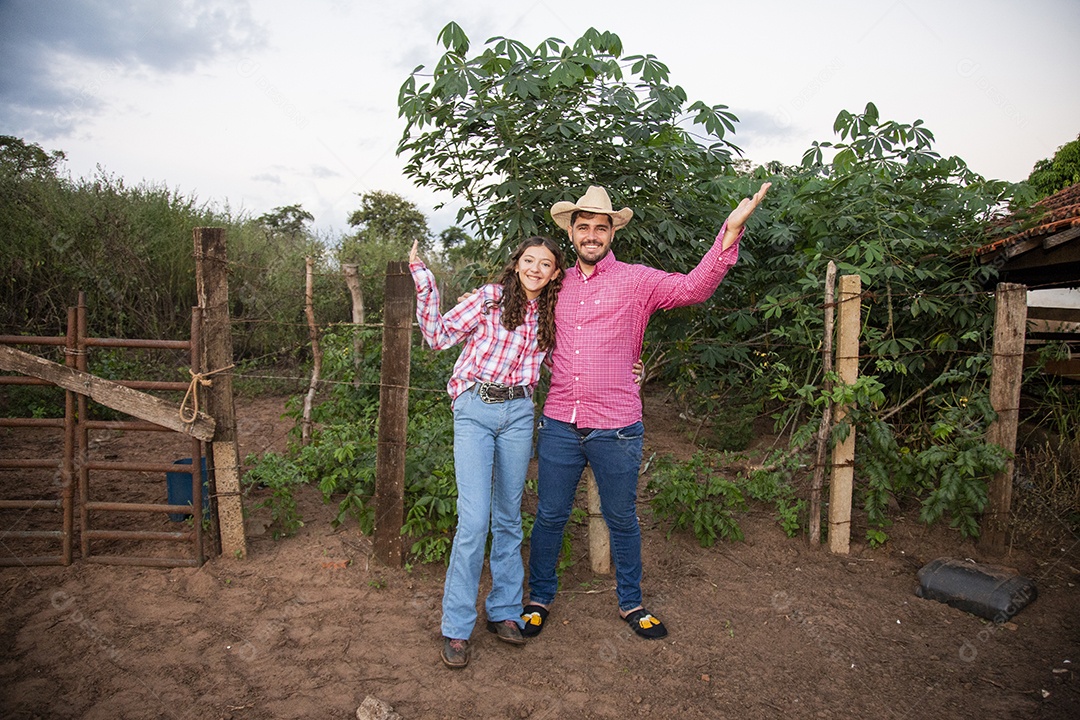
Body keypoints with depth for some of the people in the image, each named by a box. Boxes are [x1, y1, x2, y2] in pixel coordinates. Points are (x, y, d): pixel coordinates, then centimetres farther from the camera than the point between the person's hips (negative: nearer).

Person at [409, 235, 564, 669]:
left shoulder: (548, 315, 12)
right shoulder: (490, 298, -1)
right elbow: (439, 336, -2)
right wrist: (424, 283, -9)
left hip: (518, 413, 4)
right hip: (475, 410, -4)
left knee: (508, 517, 12)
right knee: (474, 519, -9)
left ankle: (504, 611, 26)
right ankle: (456, 628, 5)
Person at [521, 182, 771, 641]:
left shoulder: (637, 281, -1)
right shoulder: (558, 284, 9)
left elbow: (693, 287, -17)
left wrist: (731, 231, -28)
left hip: (616, 430, -2)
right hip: (559, 426, 2)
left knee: (622, 519, 14)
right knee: (550, 516, 13)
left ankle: (630, 602, 34)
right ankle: (539, 598, 33)